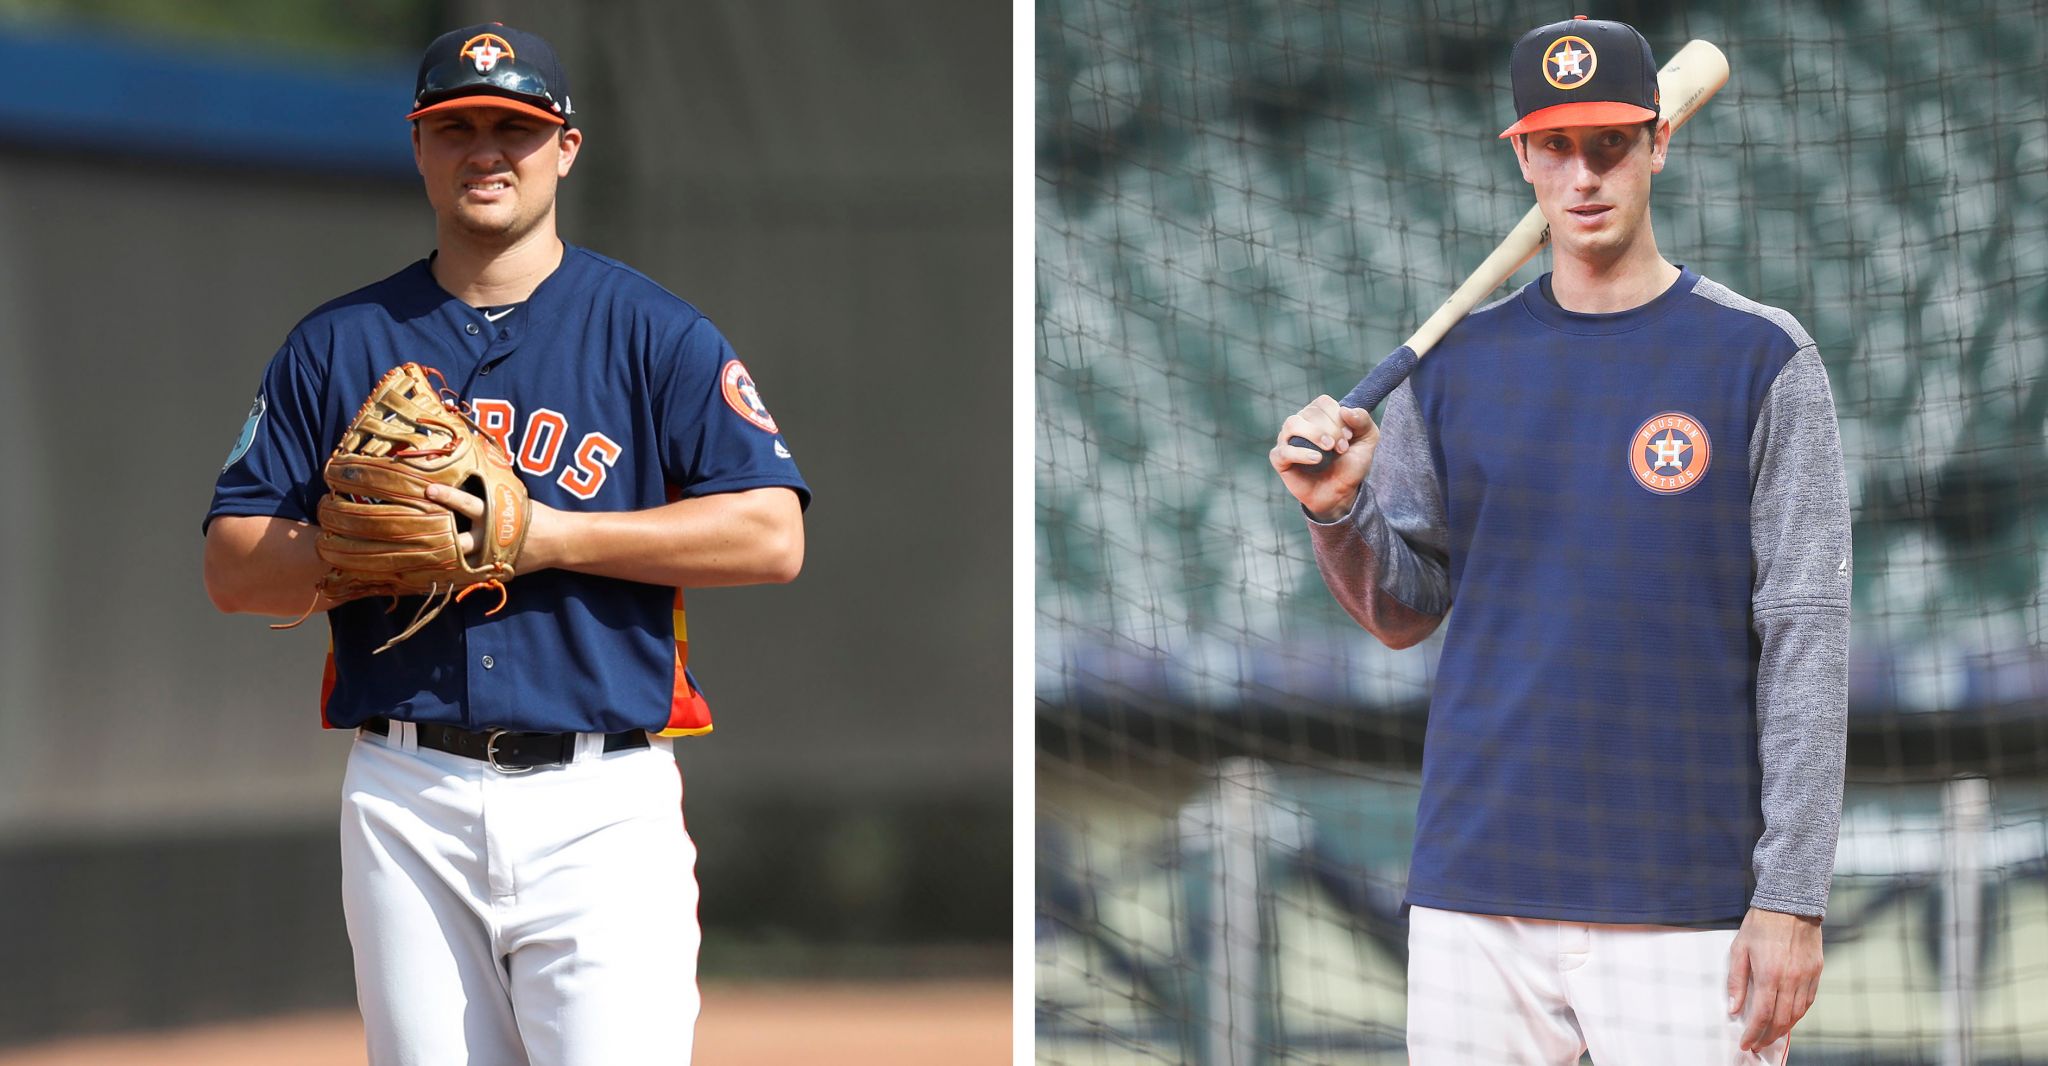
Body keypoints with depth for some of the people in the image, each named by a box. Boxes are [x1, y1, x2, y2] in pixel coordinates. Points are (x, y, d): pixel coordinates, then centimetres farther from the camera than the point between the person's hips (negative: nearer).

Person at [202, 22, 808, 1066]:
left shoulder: (653, 333, 5)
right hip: (405, 802, 2)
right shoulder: (336, 345, 12)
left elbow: (771, 535, -5)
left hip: (603, 800, -2)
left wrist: (549, 536, -12)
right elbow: (234, 567, 8)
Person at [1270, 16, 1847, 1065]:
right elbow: (1403, 612, 15)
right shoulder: (1458, 362, 10)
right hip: (1476, 890, 3)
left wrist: (1790, 897, -10)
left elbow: (1805, 636, -5)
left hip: (1688, 902, -3)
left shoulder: (1760, 358, -2)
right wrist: (1338, 509, -7)